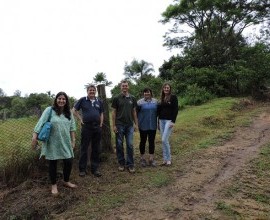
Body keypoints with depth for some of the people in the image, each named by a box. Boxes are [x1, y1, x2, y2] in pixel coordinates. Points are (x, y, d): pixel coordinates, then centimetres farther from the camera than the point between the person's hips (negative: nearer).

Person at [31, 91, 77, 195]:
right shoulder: (49, 110, -8)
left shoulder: (69, 113, 6)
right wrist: (34, 137, -13)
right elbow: (40, 123, -10)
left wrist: (73, 140, 8)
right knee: (53, 163, 8)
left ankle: (66, 181, 31)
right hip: (52, 143, -4)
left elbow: (72, 127, 9)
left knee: (68, 162, 5)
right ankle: (54, 185, 27)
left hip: (65, 143, 4)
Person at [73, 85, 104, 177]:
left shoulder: (99, 102, 9)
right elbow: (74, 110, 5)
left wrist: (101, 124, 7)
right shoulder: (83, 100, 0)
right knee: (84, 149, 4)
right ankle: (82, 169, 15)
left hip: (97, 127, 4)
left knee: (96, 149, 9)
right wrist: (81, 119, -3)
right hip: (86, 127, -3)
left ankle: (95, 169, 21)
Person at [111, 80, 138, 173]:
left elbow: (134, 112, 12)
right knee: (119, 145, 6)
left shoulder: (132, 98, 8)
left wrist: (136, 124, 6)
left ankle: (130, 164, 13)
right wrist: (114, 125, -6)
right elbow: (113, 112, -1)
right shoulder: (116, 98, -1)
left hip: (130, 125, 2)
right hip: (119, 125, -2)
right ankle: (121, 163, 19)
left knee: (130, 145, 3)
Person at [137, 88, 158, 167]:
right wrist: (138, 122, -5)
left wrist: (158, 122, 8)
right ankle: (142, 159, 20)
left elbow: (158, 112, 9)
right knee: (143, 141, 8)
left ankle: (151, 159, 18)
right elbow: (136, 113, -1)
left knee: (152, 141, 7)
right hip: (143, 126, -2)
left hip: (153, 125, 2)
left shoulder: (155, 101, 5)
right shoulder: (140, 102, -3)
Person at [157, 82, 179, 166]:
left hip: (169, 120, -6)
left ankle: (169, 159, 3)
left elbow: (175, 110, -9)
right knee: (163, 141, 7)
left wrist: (173, 121, -17)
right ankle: (165, 159, 15)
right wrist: (158, 122, 15)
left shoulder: (173, 97, -4)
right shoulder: (162, 98, 13)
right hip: (161, 120, 6)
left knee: (164, 140, -12)